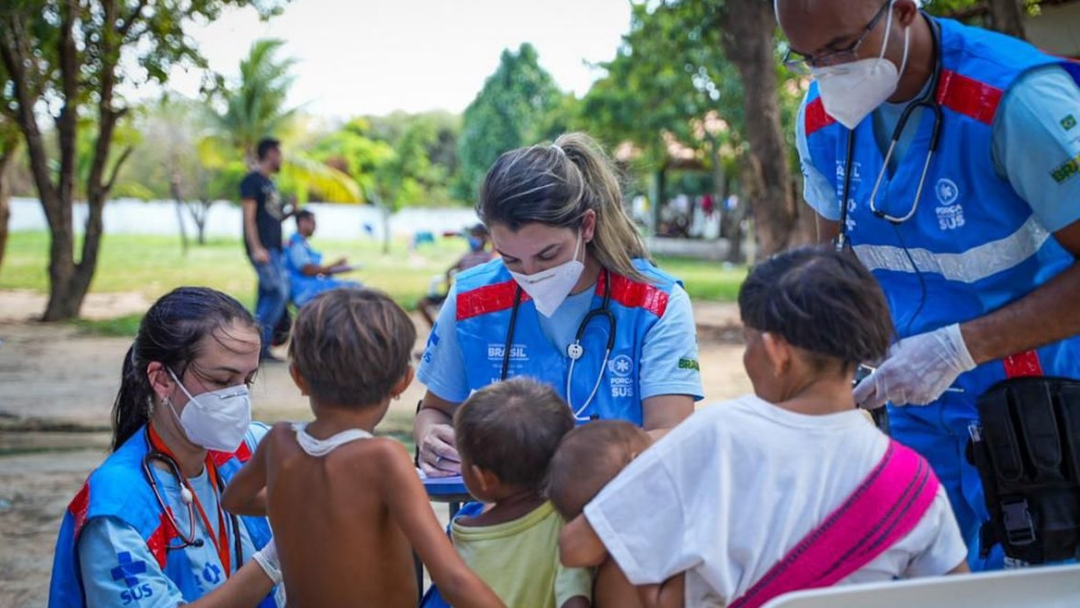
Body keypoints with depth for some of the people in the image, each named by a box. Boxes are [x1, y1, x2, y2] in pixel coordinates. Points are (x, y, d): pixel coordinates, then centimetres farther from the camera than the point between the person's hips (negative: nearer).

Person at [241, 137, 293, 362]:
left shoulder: (269, 183, 21)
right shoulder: (252, 181, -6)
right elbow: (249, 217, -14)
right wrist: (256, 248, -22)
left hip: (274, 248, 9)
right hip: (262, 248, -9)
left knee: (268, 296, 6)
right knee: (280, 292, -15)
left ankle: (260, 347, 8)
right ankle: (258, 341, -12)